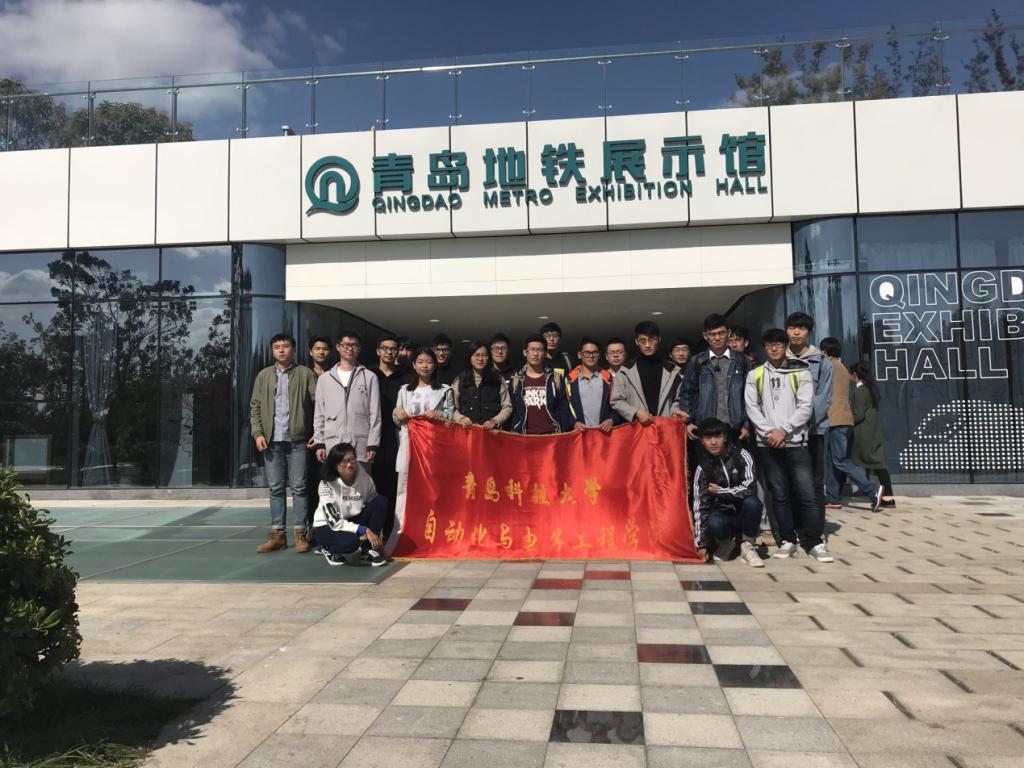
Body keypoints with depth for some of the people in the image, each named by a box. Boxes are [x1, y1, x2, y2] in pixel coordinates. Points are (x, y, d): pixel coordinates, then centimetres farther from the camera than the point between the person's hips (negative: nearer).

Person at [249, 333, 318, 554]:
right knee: (276, 488, 7)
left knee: (299, 487, 0)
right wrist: (257, 433, -1)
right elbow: (255, 407, 11)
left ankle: (300, 533, 6)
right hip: (272, 440, 3)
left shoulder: (305, 374, 2)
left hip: (297, 440, -3)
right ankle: (277, 534, 12)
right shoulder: (264, 375, 12)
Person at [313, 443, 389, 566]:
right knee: (350, 542, -38)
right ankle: (328, 548, -1)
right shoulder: (327, 485, -21)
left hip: (353, 522, 4)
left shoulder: (365, 479, -12)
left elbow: (376, 508, 0)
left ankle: (368, 550, -12)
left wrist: (377, 534, -13)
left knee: (381, 501, -20)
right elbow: (334, 522, -25)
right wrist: (365, 530, -31)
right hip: (327, 527, -4)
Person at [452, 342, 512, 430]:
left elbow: (507, 407, 9)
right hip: (467, 430, 0)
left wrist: (494, 421, -5)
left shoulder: (498, 380, 12)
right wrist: (461, 418, -8)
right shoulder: (459, 381, 13)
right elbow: (453, 408, 11)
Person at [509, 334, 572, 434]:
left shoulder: (555, 378, 7)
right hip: (524, 436, 0)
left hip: (551, 435, 0)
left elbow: (563, 409, 6)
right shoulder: (516, 380, 8)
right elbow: (509, 411, 8)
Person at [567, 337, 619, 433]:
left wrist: (612, 420, -10)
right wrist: (574, 423, -10)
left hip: (604, 431, 1)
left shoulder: (608, 378, 11)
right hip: (581, 432, -1)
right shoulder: (571, 379, 8)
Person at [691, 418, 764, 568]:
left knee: (752, 502, -34)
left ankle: (747, 547, -12)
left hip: (744, 513, 0)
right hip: (723, 514, 0)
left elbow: (749, 489, -23)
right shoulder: (702, 469, -7)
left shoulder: (741, 455, -11)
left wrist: (719, 491, -13)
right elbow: (699, 507, -10)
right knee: (714, 522, -34)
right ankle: (726, 543, 2)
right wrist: (701, 544, -15)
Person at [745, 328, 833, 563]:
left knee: (807, 494, -6)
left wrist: (783, 430, -11)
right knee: (780, 494, 6)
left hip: (796, 442, -1)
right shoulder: (755, 374, 10)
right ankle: (788, 540, 14)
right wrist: (769, 432, -10)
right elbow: (751, 407, 3)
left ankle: (815, 542, 2)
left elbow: (806, 407, -2)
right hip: (767, 444, 2)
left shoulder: (801, 372, 6)